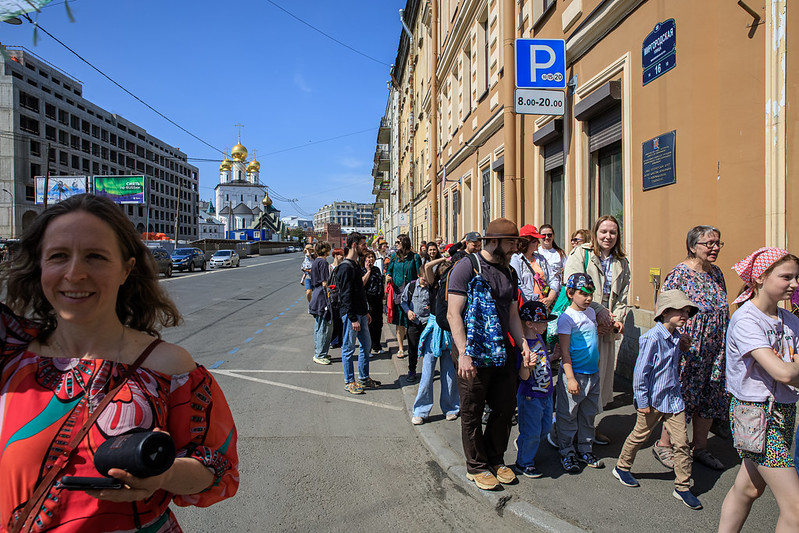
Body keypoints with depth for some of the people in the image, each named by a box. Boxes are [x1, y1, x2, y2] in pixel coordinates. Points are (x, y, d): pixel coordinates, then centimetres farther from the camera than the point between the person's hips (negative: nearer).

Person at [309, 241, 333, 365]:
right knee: (324, 328, -4)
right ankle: (320, 355, 0)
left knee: (319, 327, 16)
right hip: (322, 299, -10)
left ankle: (318, 352, 24)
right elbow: (325, 283, -16)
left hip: (316, 298, 10)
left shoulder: (315, 262, 15)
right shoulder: (323, 262, -14)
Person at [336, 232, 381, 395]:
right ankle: (349, 382, 13)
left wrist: (366, 312, 18)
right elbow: (346, 296, -20)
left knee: (366, 345, 15)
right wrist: (353, 319, -20)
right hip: (350, 314, -10)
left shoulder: (356, 265, 14)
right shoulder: (346, 267, -16)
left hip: (360, 313, 10)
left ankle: (364, 378, 27)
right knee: (348, 348, 2)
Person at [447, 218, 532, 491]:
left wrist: (523, 343, 3)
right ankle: (476, 466, 25)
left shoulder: (508, 273, 12)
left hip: (502, 352, 7)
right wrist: (463, 353, -22)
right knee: (472, 412, 7)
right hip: (473, 354, -7)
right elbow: (453, 314, -16)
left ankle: (495, 459, 34)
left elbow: (513, 314, 17)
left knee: (506, 407, 14)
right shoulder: (466, 267, -11)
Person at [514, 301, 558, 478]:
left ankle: (523, 445, 44)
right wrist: (526, 366, -43)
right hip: (530, 397, -9)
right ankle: (524, 463, 25)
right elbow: (523, 377, -25)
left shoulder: (539, 338, 3)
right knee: (532, 432, 4)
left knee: (545, 428, 20)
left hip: (545, 393, 9)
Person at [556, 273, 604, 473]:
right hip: (574, 374, -7)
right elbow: (564, 351, -16)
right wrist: (570, 378, -18)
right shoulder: (566, 317, -15)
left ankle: (585, 450, 30)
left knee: (589, 414, 16)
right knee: (568, 415, 4)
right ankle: (567, 453, 18)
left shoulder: (591, 312, 8)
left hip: (593, 373, 7)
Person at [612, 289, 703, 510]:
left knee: (682, 442, 6)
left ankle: (682, 486, 20)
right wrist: (642, 401, -17)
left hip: (673, 398, 7)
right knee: (639, 436, 12)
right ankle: (622, 468, 34)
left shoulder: (677, 337, 2)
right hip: (653, 400, -6)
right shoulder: (652, 338, -22)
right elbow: (640, 371, -20)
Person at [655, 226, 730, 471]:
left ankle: (700, 448, 29)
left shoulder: (716, 273, 10)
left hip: (714, 350, 7)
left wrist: (724, 345, 17)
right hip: (687, 349, -7)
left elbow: (722, 310, 18)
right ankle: (663, 445, 18)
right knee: (681, 396, 1)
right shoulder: (680, 274, -13)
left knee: (710, 399, 13)